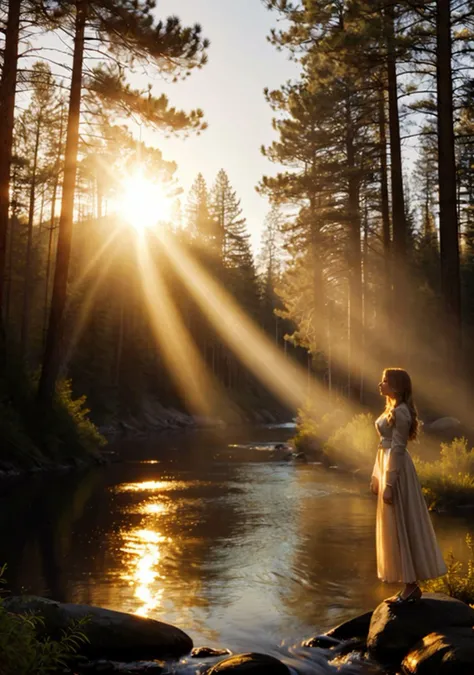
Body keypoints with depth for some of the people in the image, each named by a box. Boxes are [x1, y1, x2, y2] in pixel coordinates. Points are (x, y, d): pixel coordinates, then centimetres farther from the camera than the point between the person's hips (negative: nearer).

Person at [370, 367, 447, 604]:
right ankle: (410, 585, 22)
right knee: (395, 527, 13)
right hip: (388, 467, 10)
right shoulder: (392, 409, 13)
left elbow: (397, 449, -21)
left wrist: (389, 484, -22)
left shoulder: (400, 412, -17)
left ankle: (412, 586, 8)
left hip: (397, 470, -10)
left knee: (401, 526, -2)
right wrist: (376, 475, 18)